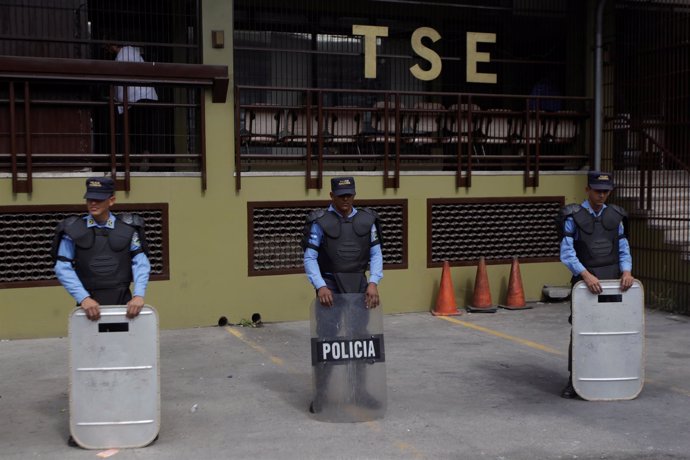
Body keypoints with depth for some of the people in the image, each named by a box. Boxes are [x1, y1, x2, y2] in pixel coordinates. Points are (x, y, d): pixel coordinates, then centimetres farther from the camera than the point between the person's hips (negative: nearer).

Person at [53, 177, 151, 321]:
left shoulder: (128, 228, 2)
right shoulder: (73, 230, 0)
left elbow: (140, 263, -1)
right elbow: (63, 268, -5)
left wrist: (138, 295, -15)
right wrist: (83, 298, -16)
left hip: (123, 302, 1)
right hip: (90, 305, -1)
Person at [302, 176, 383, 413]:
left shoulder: (366, 219, 3)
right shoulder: (320, 221, -6)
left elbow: (376, 254, 1)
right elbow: (310, 258, -9)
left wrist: (373, 283, -14)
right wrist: (320, 287, -22)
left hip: (358, 287, 3)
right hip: (329, 288, -3)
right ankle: (320, 395, 6)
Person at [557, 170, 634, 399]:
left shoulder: (615, 216, 6)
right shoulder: (573, 217, -7)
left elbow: (623, 251, 4)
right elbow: (567, 254, -15)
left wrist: (626, 272, -16)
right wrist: (586, 275, -28)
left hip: (612, 280, 3)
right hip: (585, 280, -3)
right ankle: (574, 381, 6)